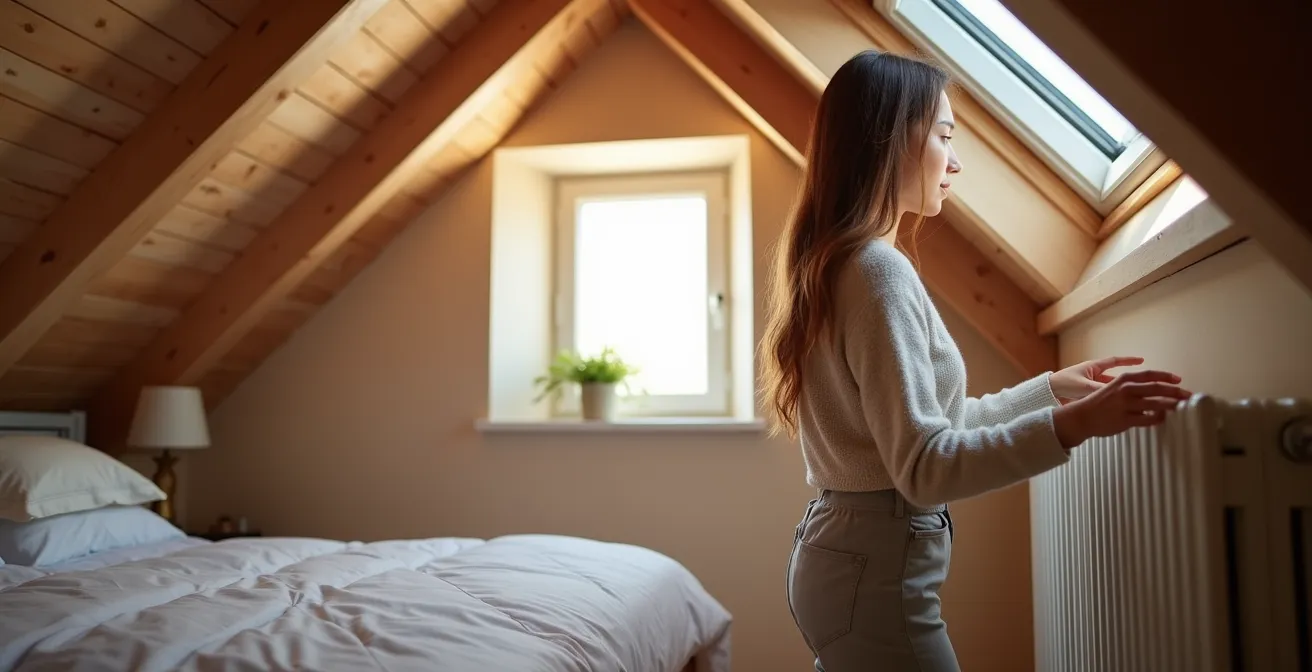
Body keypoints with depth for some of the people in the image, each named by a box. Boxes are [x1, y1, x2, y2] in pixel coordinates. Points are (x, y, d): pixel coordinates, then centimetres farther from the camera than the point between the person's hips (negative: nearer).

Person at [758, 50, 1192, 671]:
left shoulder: (837, 263, 11)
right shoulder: (878, 269, -18)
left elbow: (932, 422, 15)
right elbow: (924, 468, -23)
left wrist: (1052, 387, 19)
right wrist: (1072, 424, -28)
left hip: (839, 557, 9)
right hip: (877, 570, -9)